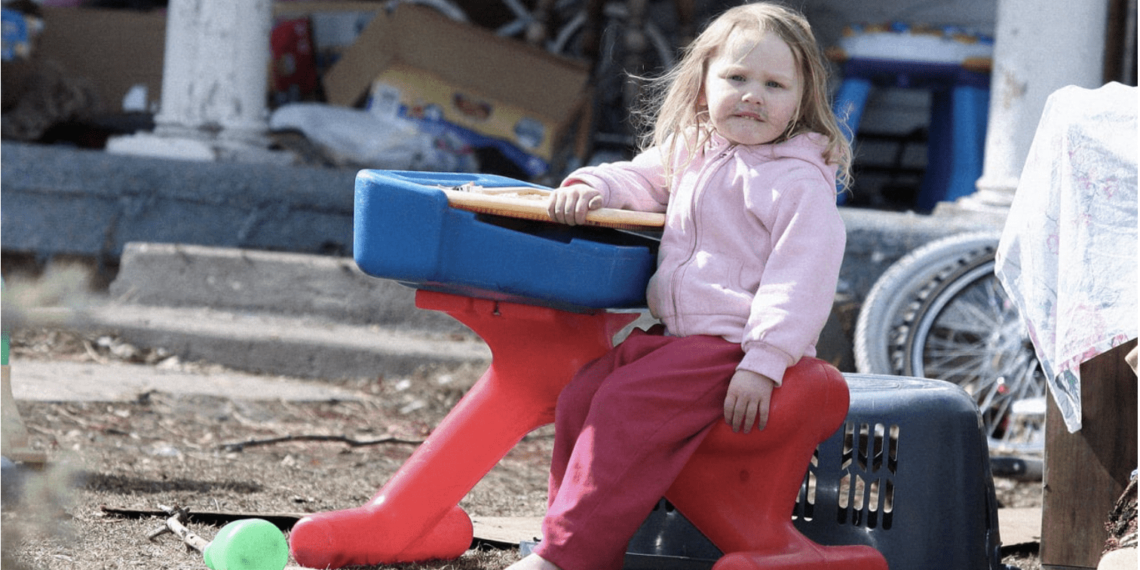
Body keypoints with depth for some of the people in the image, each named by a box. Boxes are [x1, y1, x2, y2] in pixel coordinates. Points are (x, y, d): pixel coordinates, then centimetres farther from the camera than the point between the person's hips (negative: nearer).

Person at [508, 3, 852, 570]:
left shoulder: (799, 181, -12)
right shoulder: (690, 153, 13)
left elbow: (802, 278, -18)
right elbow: (642, 178, 28)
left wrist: (764, 364, -26)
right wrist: (592, 187, 4)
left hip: (734, 346, -9)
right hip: (673, 334, 9)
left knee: (625, 407, -23)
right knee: (579, 398, -2)